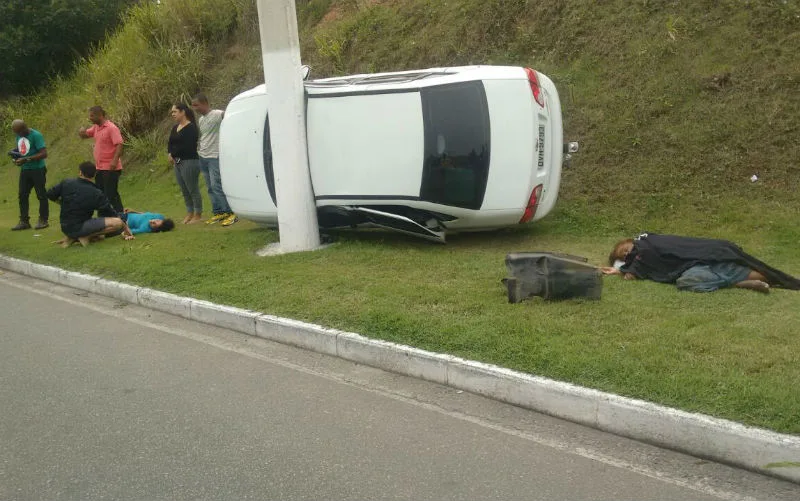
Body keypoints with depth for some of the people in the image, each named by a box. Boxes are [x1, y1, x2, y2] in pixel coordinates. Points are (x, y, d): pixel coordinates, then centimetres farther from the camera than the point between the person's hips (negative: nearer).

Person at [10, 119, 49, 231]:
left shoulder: (36, 135, -15)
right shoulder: (19, 136, 8)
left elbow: (44, 154, -21)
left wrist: (26, 159, -24)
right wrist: (15, 153, 0)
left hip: (37, 170, -7)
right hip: (24, 170, 7)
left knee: (41, 195, 2)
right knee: (22, 195, 5)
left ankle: (43, 220, 10)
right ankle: (24, 221, 11)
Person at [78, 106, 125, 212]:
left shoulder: (112, 128, -14)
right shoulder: (96, 127, 12)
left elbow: (119, 144, -21)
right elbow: (85, 135, 24)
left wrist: (115, 161, -31)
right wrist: (82, 131, -1)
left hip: (110, 168, -9)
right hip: (99, 168, 9)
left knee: (111, 195, -8)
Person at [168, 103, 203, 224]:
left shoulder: (191, 127, -10)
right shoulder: (175, 128, 16)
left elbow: (187, 146, -18)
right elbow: (170, 143, 13)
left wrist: (173, 153, -8)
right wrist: (170, 154, -6)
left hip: (189, 162, -9)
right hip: (178, 163, 9)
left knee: (193, 190, -4)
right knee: (184, 191, 12)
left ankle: (198, 215, 2)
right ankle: (189, 213, 20)